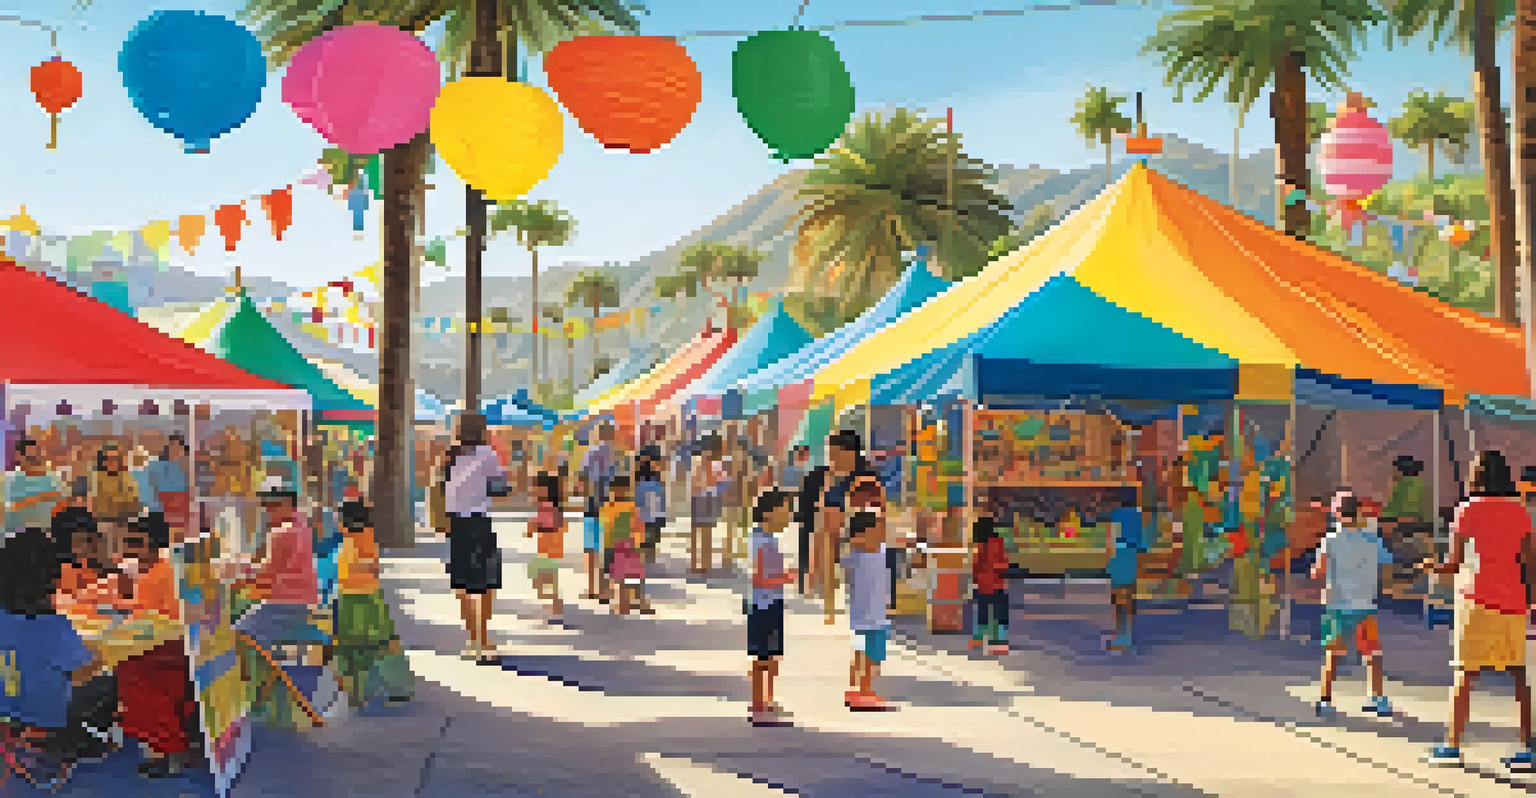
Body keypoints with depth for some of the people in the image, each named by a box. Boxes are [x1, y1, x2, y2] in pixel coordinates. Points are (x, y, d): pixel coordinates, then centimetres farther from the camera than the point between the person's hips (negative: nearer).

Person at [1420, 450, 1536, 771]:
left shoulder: (1467, 510, -5)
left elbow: (1454, 563, -8)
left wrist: (1431, 566, 11)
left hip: (1478, 601, -3)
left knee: (1465, 673, 3)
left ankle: (1452, 745, 3)